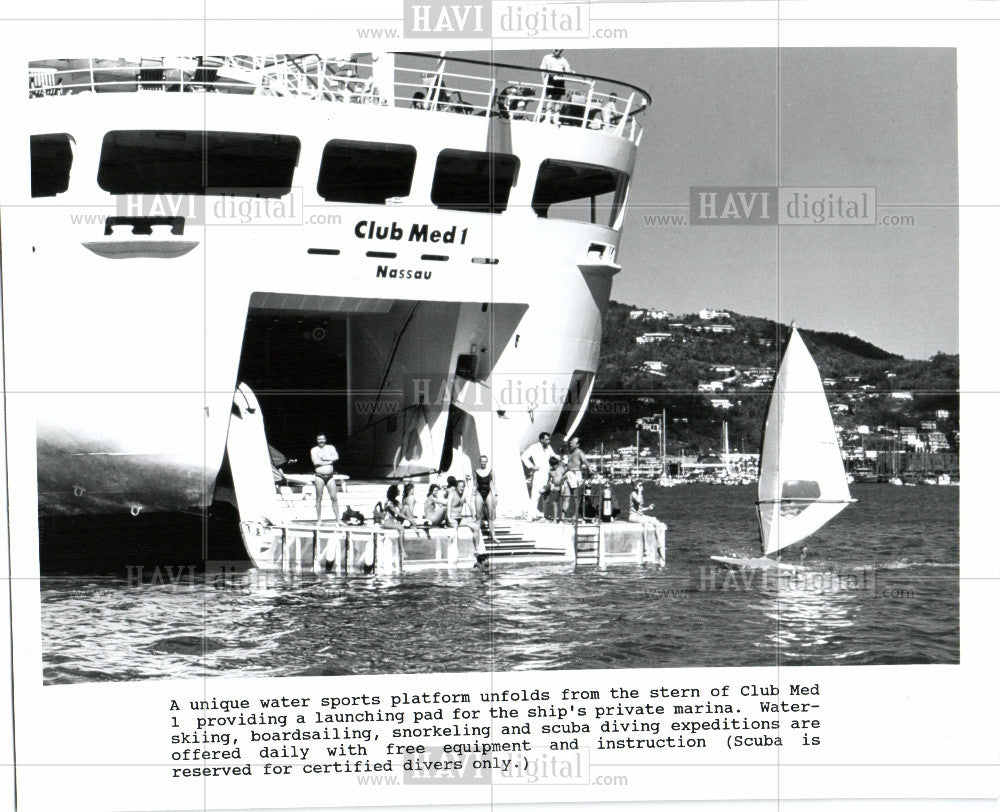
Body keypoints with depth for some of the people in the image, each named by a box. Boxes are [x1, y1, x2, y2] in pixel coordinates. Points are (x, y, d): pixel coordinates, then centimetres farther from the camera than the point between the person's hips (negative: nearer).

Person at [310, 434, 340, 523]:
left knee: (334, 497, -2)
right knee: (319, 498, 0)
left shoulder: (330, 448, 11)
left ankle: (338, 519, 1)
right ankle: (319, 519, 6)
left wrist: (325, 458, -10)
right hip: (319, 476, -2)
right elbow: (316, 462, -13)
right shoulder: (314, 450, 4)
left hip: (330, 476, 2)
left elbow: (336, 457, -6)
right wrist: (329, 461, -8)